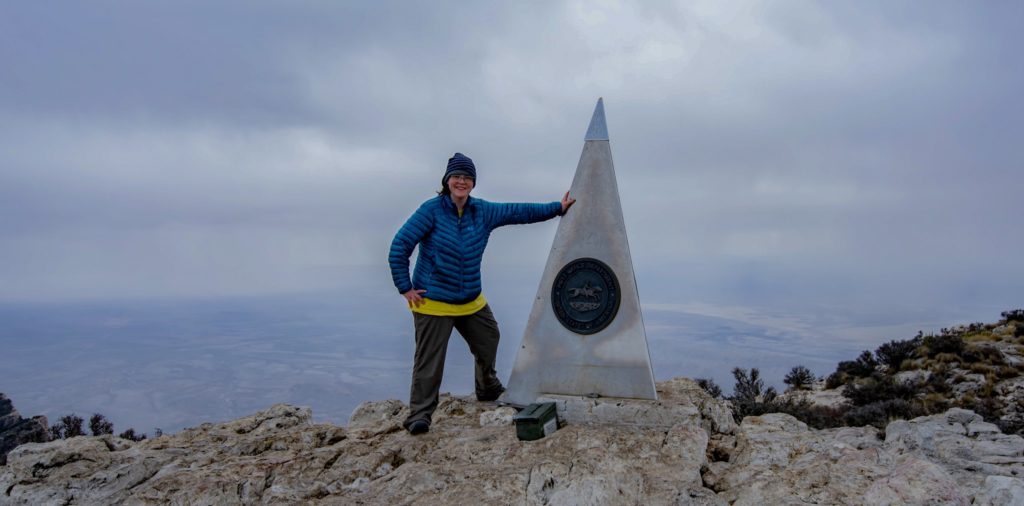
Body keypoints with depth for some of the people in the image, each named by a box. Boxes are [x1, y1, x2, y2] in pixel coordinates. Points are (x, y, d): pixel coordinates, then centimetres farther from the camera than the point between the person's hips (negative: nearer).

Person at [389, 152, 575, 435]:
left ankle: (488, 389, 44)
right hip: (433, 303, -6)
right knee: (429, 360, -5)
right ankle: (419, 414, 9)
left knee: (489, 341, 18)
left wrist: (557, 208, 11)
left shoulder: (483, 212, 3)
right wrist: (405, 288, -13)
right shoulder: (432, 210, -13)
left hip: (472, 301, 6)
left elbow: (519, 212, 10)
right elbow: (399, 246, -12)